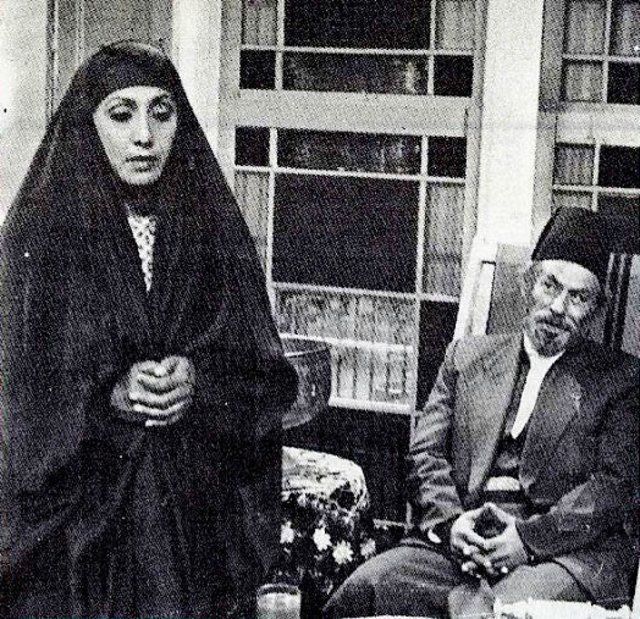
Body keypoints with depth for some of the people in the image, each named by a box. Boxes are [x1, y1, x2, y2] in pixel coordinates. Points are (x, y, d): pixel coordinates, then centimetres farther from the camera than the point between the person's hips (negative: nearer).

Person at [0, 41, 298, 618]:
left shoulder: (216, 231, 5)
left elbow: (272, 378, 2)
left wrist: (199, 381, -16)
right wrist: (112, 396, -20)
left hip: (200, 513, 2)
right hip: (79, 511, -2)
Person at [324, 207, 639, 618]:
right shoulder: (466, 357, 20)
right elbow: (426, 453, 13)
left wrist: (529, 538, -12)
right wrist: (449, 521, -6)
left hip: (566, 549, -3)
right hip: (460, 540, 4)